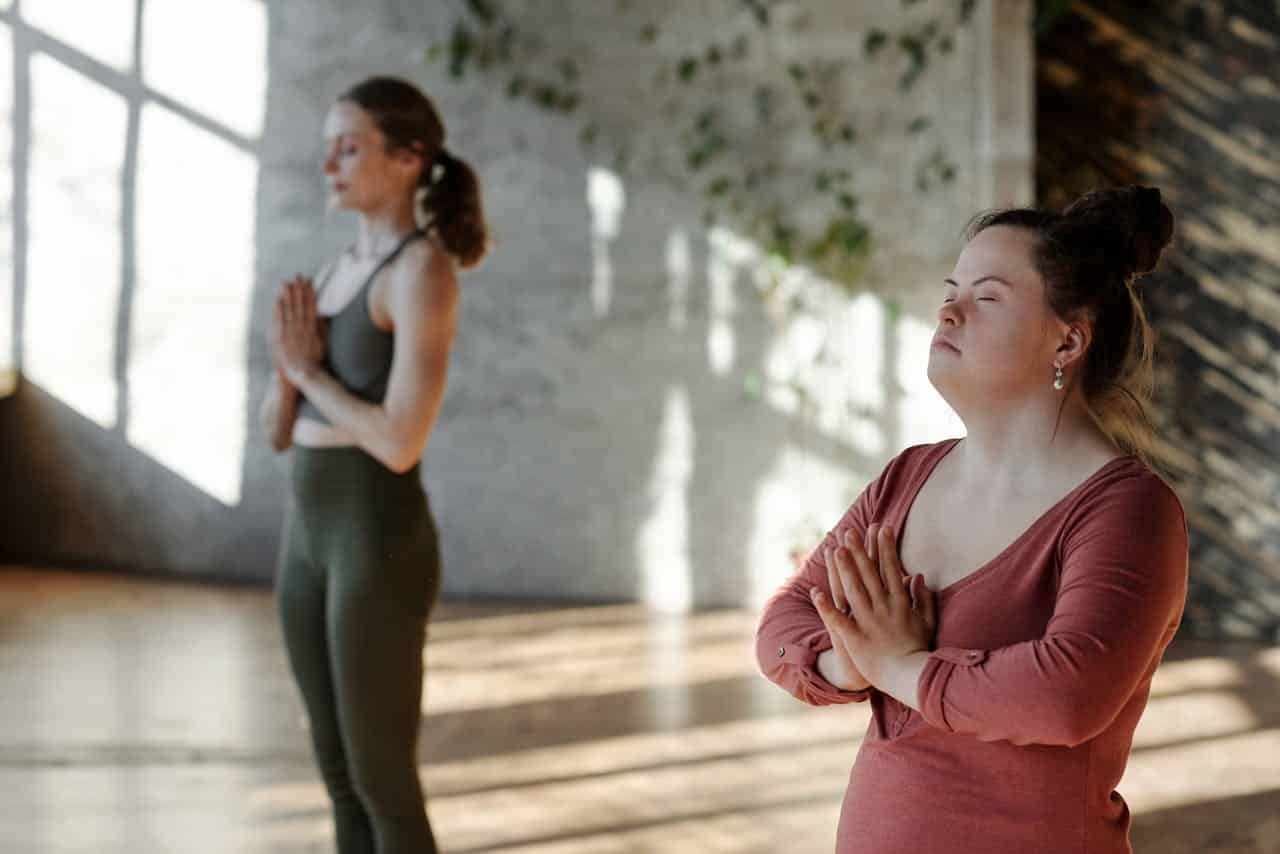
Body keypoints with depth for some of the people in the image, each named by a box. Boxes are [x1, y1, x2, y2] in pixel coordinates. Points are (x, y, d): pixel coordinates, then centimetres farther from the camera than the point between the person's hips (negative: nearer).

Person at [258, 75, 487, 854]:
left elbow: (402, 444, -22)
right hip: (313, 538, 9)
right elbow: (280, 430, 13)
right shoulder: (347, 267, 14)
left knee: (383, 786, -2)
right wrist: (291, 364, -9)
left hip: (379, 543, -9)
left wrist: (308, 369, -8)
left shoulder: (425, 272, -15)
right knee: (340, 772, 14)